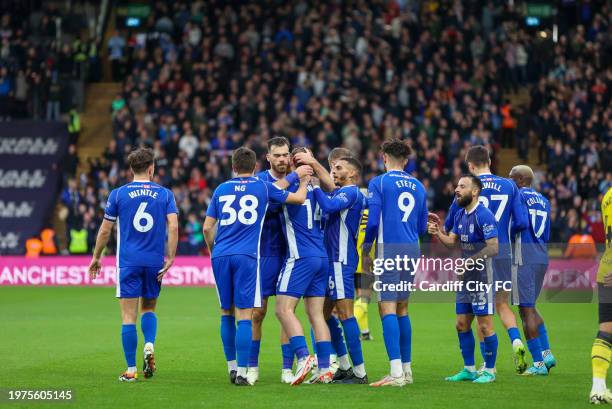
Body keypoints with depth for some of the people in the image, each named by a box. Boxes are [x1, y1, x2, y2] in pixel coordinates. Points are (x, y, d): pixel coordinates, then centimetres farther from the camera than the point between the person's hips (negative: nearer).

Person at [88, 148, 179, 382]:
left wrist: (96, 258, 15)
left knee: (129, 316, 1)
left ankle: (131, 370, -1)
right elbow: (173, 226, -7)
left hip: (128, 263, -2)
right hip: (155, 262, 2)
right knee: (149, 308, 21)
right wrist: (170, 257, -3)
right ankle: (149, 346, -6)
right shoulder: (165, 194, 4)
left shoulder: (118, 194, 2)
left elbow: (105, 230, 4)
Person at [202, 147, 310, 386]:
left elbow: (207, 227, 12)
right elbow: (298, 198, 14)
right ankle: (241, 373, -9)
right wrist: (303, 180, 35)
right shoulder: (262, 187, 7)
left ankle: (232, 367, 18)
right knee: (244, 315, -4)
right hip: (247, 256, -3)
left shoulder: (221, 189, 13)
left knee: (227, 313, 14)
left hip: (221, 256, 3)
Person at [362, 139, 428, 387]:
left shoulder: (379, 183, -2)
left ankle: (396, 372, -19)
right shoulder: (417, 186, 13)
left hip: (389, 248, -6)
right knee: (402, 308, 15)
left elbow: (372, 221, -9)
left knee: (387, 307, -9)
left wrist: (365, 251, 4)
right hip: (412, 250, 6)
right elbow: (422, 227, 17)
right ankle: (406, 369, 16)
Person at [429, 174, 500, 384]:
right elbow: (451, 241, 10)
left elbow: (493, 247, -20)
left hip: (482, 277, -9)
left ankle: (489, 371, 6)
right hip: (466, 278, 9)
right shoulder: (460, 215, 12)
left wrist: (470, 261, -21)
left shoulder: (484, 215, -15)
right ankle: (469, 369, 19)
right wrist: (438, 233, -8)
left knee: (485, 325, -3)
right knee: (462, 324, 11)